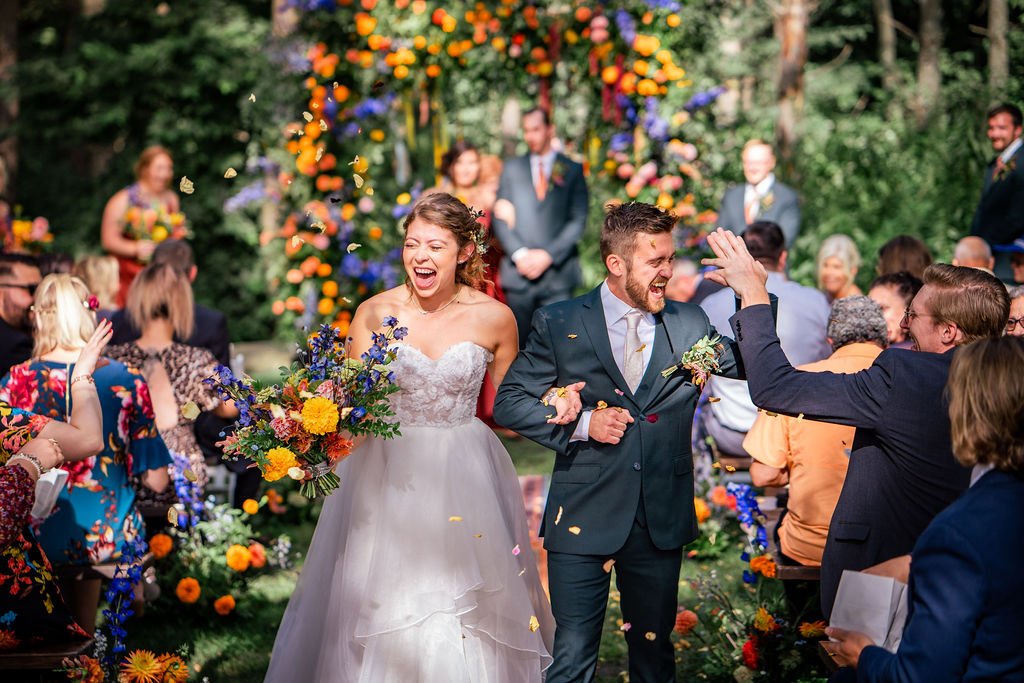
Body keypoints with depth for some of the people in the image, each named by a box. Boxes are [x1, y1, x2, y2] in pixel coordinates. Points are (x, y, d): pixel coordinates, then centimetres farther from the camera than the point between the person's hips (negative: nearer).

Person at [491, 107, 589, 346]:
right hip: (519, 273, 2)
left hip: (558, 272, -2)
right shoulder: (512, 168, 14)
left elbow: (578, 221, 2)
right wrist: (519, 254, -7)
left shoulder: (572, 170, 9)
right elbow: (500, 217, 8)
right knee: (518, 344, 1)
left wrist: (548, 255, -8)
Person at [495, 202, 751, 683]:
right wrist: (581, 424, -13)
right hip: (584, 518, -2)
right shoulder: (558, 324, -2)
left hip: (662, 518, 3)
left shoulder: (691, 324, 5)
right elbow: (508, 403, 0)